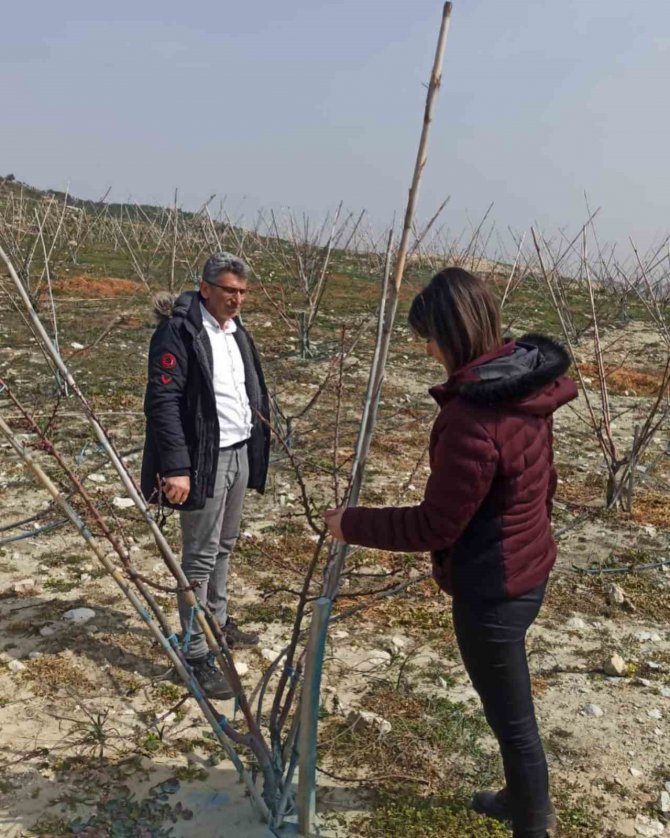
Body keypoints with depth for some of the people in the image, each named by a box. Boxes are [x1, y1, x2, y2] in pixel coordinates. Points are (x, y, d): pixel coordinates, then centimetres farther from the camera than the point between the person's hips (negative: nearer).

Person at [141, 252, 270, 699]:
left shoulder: (236, 330, 11)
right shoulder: (179, 331, -16)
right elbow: (163, 402, -20)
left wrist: (259, 426, 16)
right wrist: (176, 468, -25)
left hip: (240, 452, 8)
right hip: (205, 458, -8)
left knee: (225, 546, 20)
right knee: (201, 555, -1)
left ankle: (219, 621, 37)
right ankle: (196, 654, 9)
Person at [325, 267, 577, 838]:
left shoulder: (471, 417, -30)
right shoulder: (527, 386, -2)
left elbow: (434, 526, -23)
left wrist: (351, 524, -12)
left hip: (491, 589, -10)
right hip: (527, 570, 10)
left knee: (512, 715, 12)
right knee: (509, 702, 28)